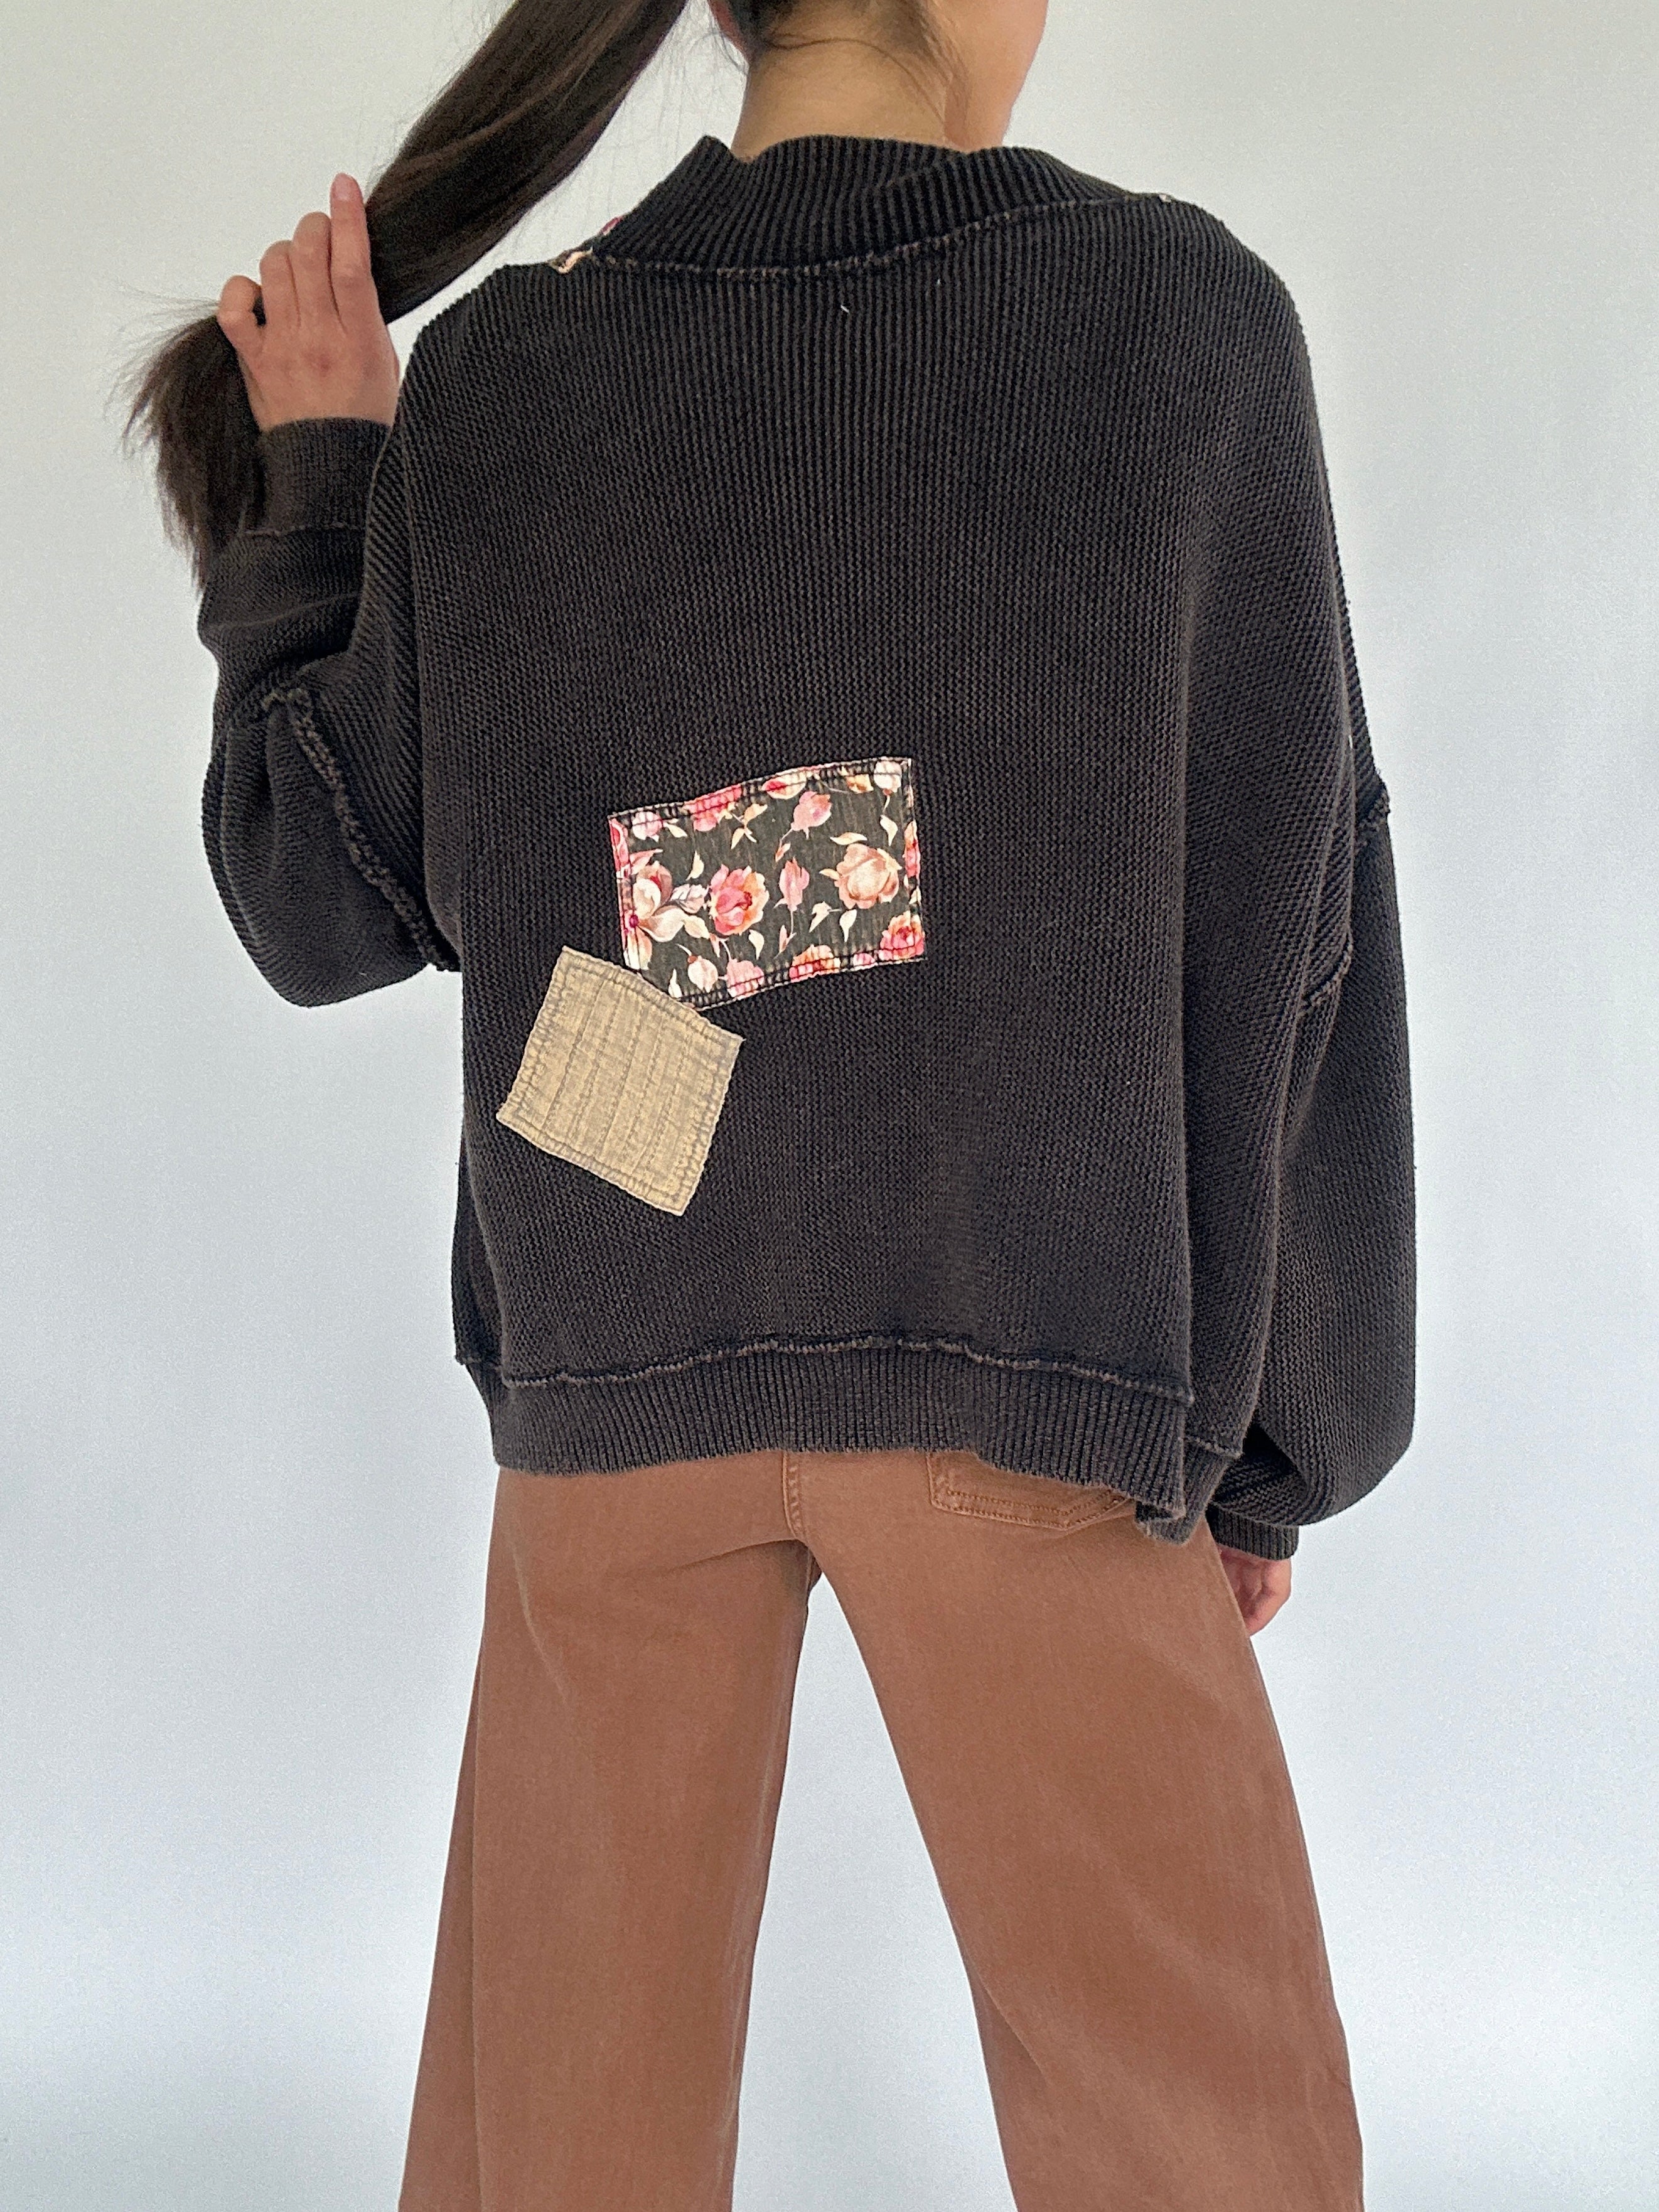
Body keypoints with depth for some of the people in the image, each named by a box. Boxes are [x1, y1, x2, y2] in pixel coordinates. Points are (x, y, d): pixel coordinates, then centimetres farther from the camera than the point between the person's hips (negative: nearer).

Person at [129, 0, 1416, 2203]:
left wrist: (313, 486, 18)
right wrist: (1270, 1434, 6)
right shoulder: (1182, 312, -2)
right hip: (1031, 1366, -2)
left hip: (609, 1366, 3)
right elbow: (1283, 921, -2)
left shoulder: (494, 380, 2)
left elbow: (328, 904, 8)